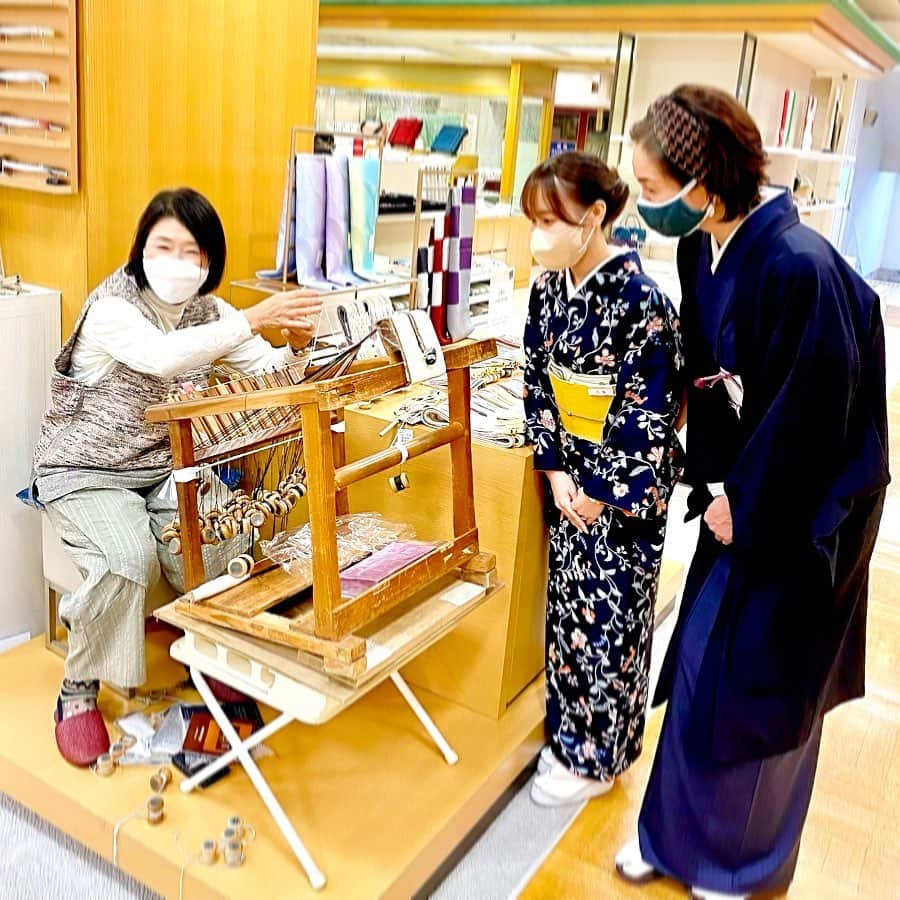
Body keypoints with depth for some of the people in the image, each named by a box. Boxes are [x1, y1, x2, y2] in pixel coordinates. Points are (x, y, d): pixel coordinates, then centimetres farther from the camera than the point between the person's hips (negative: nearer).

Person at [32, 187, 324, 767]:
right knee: (127, 559, -31)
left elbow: (271, 372, -5)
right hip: (85, 472, -4)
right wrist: (253, 319, -45)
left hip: (166, 468, 4)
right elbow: (162, 356, -39)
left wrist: (295, 345, -27)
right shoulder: (111, 306, -18)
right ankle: (78, 694, -6)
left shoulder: (207, 311, 1)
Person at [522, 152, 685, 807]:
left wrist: (604, 491, -13)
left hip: (626, 487, -7)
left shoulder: (638, 299, -20)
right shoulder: (549, 288, 2)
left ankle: (596, 757, 26)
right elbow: (538, 381, 6)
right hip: (570, 478, 7)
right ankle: (570, 730, 37)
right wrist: (556, 470, -3)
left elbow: (649, 409, -19)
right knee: (568, 605, 17)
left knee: (611, 620, 6)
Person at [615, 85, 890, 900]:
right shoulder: (701, 249, -2)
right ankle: (673, 832, 37)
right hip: (743, 490, 7)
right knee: (701, 664, 16)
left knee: (755, 686, 8)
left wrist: (746, 506, -11)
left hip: (803, 507, -7)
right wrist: (715, 485, 0)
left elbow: (807, 415, -23)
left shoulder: (800, 267, -28)